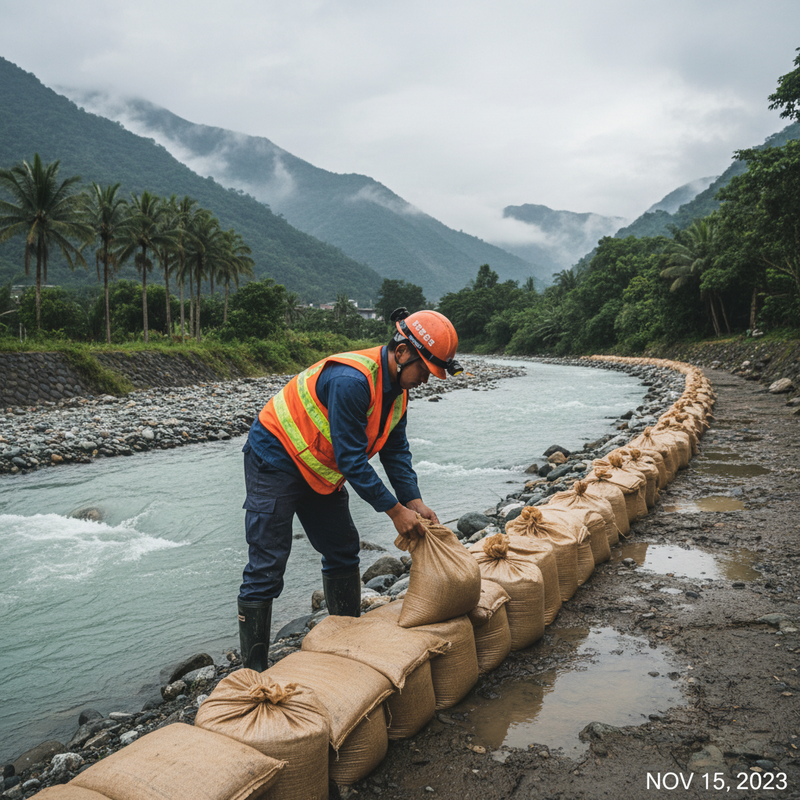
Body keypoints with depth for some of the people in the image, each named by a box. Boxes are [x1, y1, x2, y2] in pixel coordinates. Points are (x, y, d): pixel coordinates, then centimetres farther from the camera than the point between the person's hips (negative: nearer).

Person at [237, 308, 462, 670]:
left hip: (318, 470, 10)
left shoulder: (396, 386, -1)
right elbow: (351, 459, -29)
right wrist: (395, 510, -23)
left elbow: (396, 449, 5)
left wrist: (414, 501, -6)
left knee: (343, 550, 14)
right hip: (275, 460, -9)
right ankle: (253, 671, 1)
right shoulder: (352, 380, -31)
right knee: (266, 568, -8)